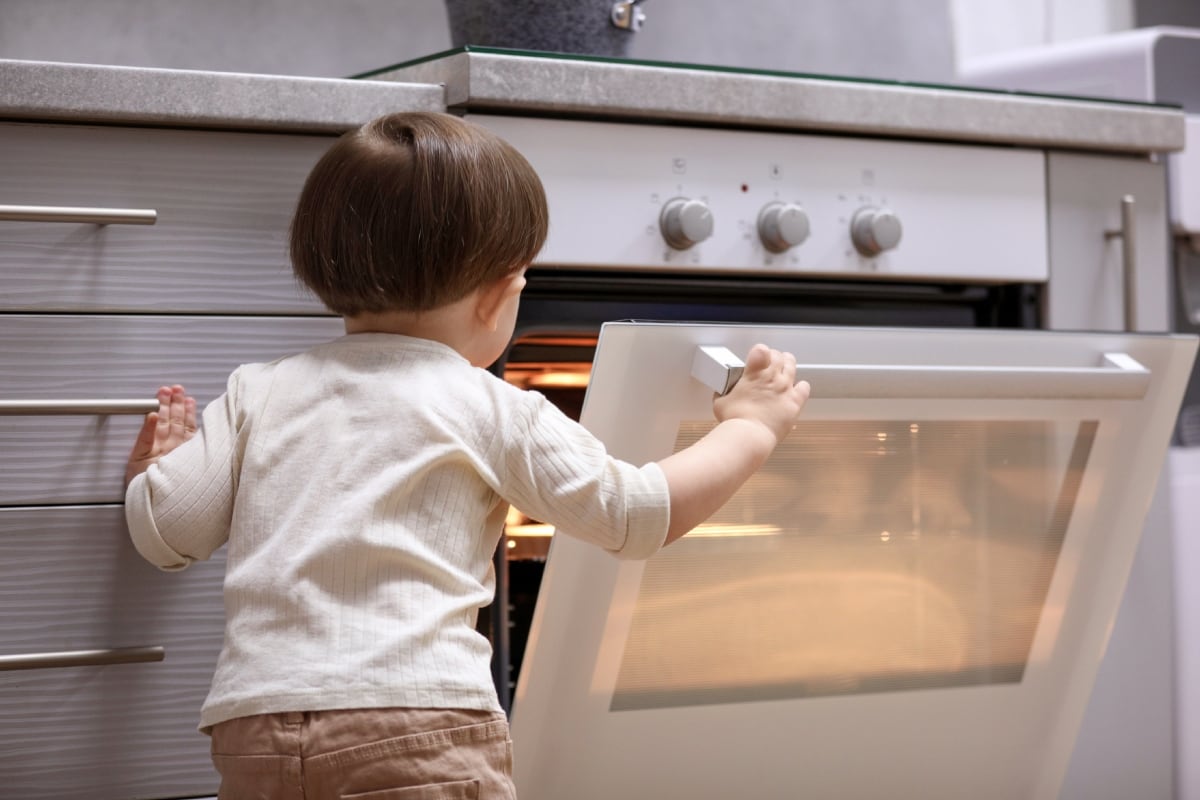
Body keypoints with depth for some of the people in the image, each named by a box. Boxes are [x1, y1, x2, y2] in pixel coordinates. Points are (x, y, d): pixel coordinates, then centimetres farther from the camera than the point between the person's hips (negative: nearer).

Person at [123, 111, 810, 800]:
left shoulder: (257, 393, 14)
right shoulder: (494, 412, 4)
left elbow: (165, 529, 14)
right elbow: (637, 515, 6)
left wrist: (149, 470, 37)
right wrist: (751, 429, 21)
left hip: (253, 736, 5)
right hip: (421, 722, -4)